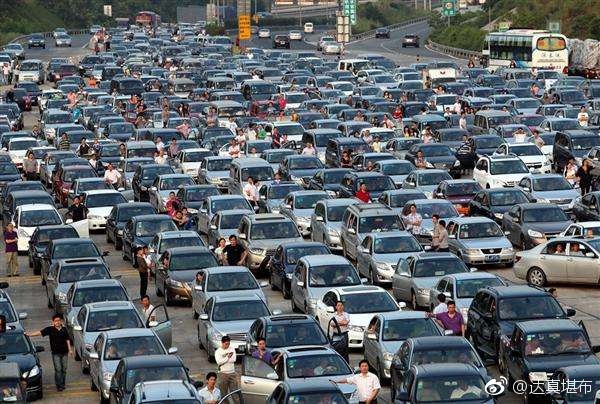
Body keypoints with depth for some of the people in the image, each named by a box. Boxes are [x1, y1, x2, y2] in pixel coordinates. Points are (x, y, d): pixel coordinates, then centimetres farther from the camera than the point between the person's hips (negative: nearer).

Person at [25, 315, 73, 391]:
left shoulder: (64, 329, 5)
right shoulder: (50, 329, -4)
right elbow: (40, 333, -8)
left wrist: (70, 349, 10)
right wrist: (29, 334, -16)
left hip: (64, 352, 3)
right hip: (55, 353, -3)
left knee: (64, 369, 8)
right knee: (58, 369, -7)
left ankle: (62, 384, 20)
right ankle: (59, 385, -2)